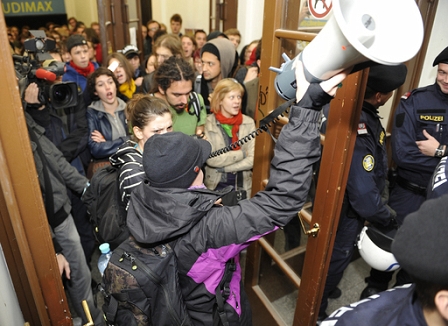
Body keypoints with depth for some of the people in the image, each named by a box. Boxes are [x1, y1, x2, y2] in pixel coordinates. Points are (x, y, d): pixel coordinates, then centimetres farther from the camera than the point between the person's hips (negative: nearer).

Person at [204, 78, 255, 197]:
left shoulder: (249, 122, -3)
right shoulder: (208, 122, -9)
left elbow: (252, 160, -8)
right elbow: (211, 159, -16)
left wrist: (223, 168, -13)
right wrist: (241, 153, -11)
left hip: (242, 186, 2)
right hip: (215, 185, -2)